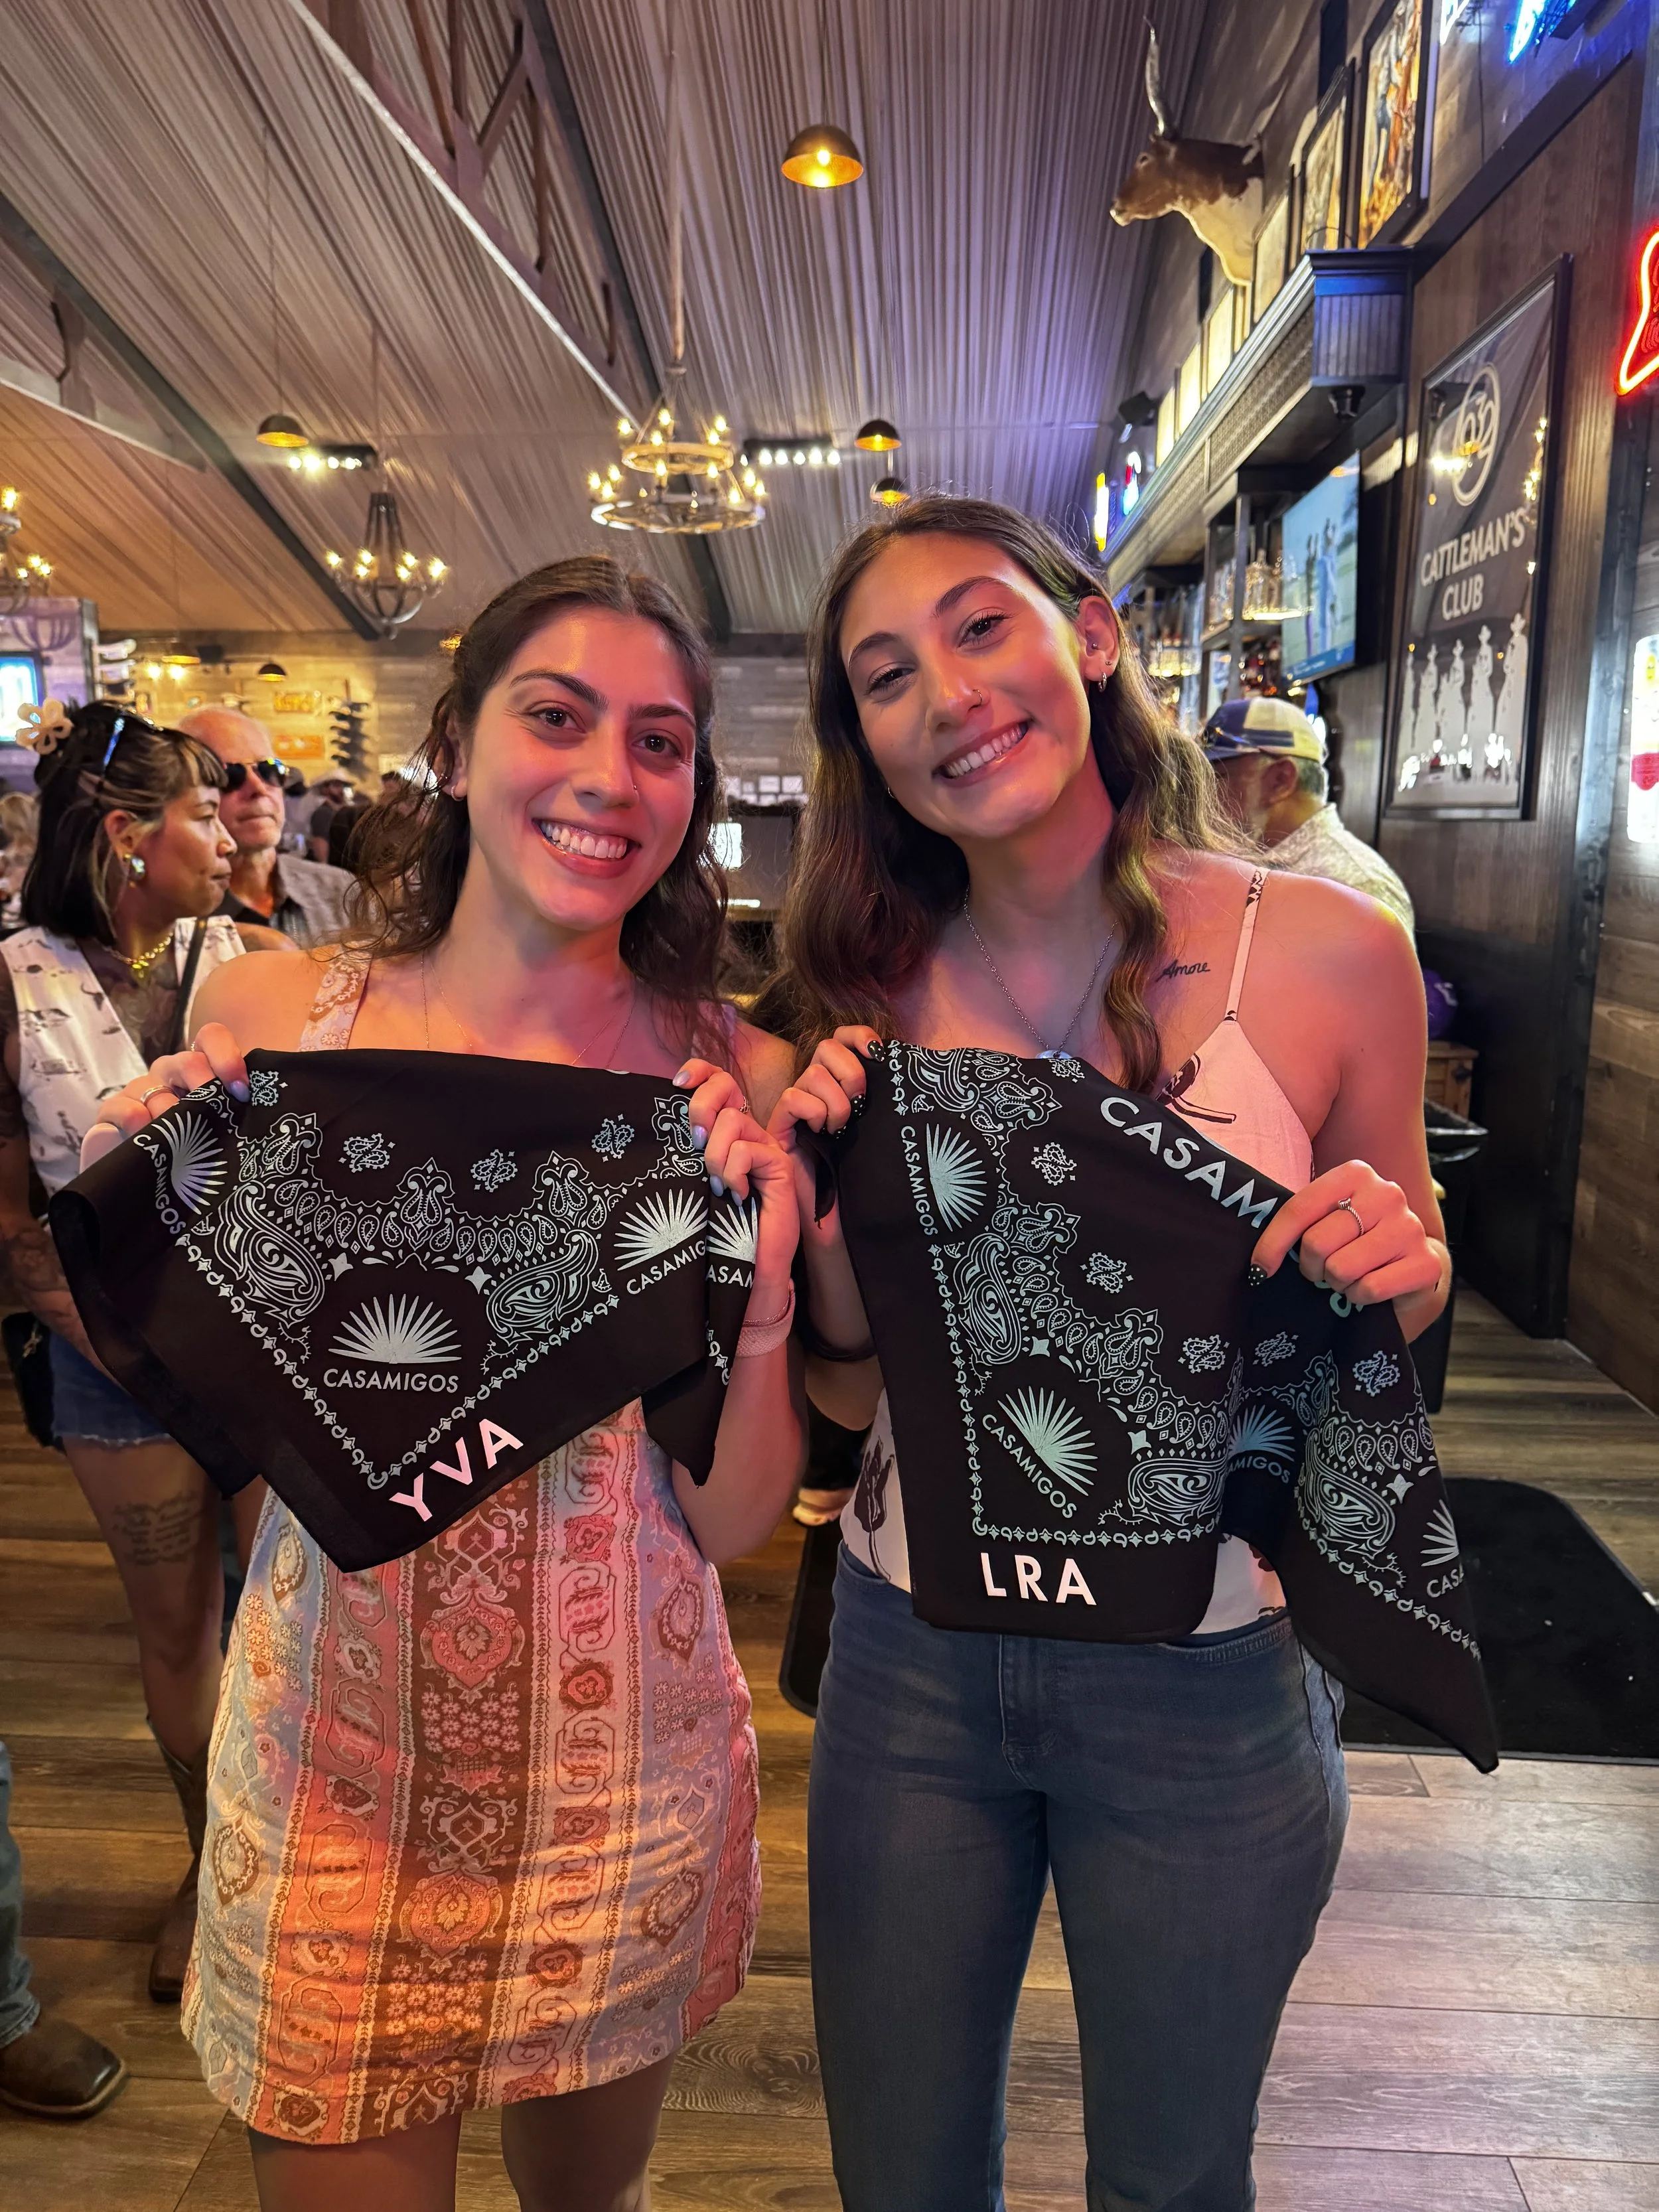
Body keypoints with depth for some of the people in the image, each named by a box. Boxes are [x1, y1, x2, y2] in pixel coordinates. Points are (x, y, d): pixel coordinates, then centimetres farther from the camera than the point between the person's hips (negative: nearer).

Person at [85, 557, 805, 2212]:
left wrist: (761, 1296, -25)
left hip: (622, 1763, 1)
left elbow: (736, 1523, -8)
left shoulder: (734, 1082, -11)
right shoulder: (270, 1020, -10)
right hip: (328, 1760, 0)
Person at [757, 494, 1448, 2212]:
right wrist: (828, 1209, -20)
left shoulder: (1327, 949, -13)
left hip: (1205, 1684, -1)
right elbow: (851, 1388, -1)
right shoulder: (875, 992, -7)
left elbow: (1402, 1281, 1)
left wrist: (1396, 1271, -22)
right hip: (910, 1659, 2)